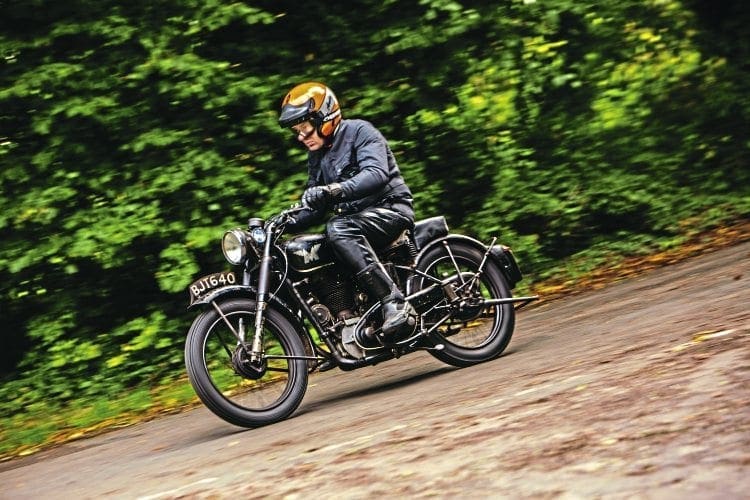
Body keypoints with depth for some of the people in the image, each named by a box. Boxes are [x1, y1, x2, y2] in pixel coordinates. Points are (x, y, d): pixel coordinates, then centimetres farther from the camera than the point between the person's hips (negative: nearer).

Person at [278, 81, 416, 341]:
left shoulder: (359, 131, -7)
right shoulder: (317, 156, 17)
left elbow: (376, 173, -26)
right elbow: (315, 210, 19)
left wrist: (334, 189, -40)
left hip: (390, 208, -8)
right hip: (354, 216, 8)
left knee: (338, 229, -36)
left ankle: (395, 302, -39)